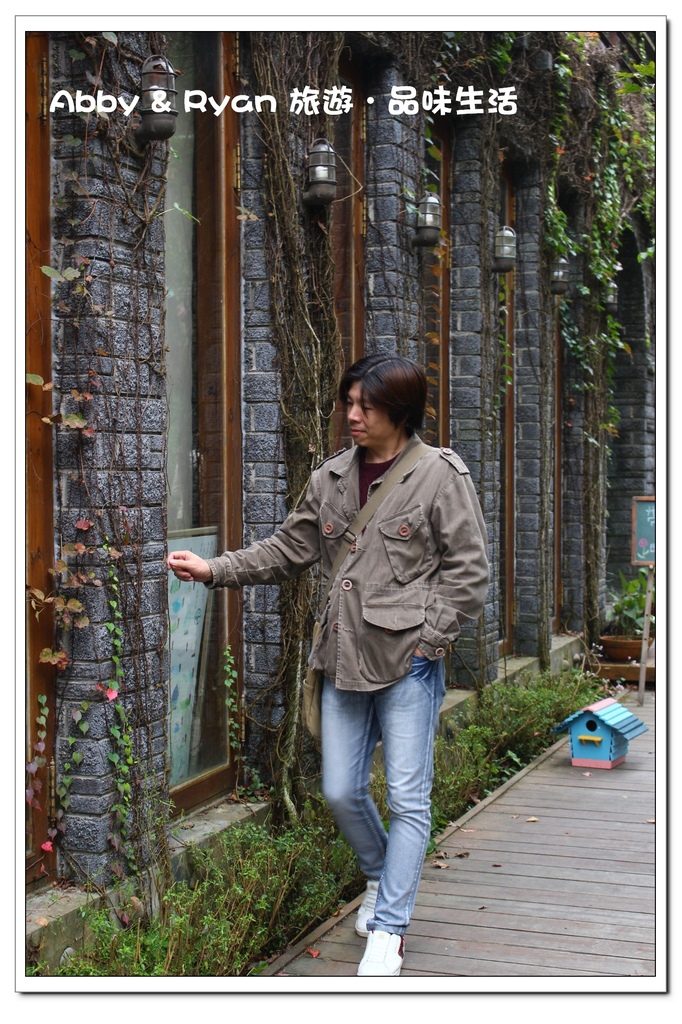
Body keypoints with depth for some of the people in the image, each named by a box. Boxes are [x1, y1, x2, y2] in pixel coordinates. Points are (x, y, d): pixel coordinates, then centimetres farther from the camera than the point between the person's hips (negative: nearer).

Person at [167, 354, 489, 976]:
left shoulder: (440, 475, -7)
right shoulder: (331, 478, 9)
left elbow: (469, 570, -6)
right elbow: (289, 550, 14)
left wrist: (427, 643, -10)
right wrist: (214, 570, 4)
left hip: (409, 660, -5)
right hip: (346, 658, 5)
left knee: (408, 796, 0)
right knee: (341, 790, 10)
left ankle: (389, 930, 11)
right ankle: (381, 877, 38)